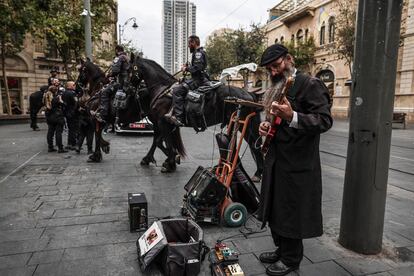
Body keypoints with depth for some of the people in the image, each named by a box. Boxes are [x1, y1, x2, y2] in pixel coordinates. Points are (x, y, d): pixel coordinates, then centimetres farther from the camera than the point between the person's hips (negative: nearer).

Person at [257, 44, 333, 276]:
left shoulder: (310, 85, -11)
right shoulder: (277, 88, 15)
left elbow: (325, 120, -20)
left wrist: (292, 116, -33)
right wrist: (267, 124, 4)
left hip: (297, 164, -8)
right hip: (276, 160, 8)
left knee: (291, 212, 4)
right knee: (275, 209, 17)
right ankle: (281, 250, 36)